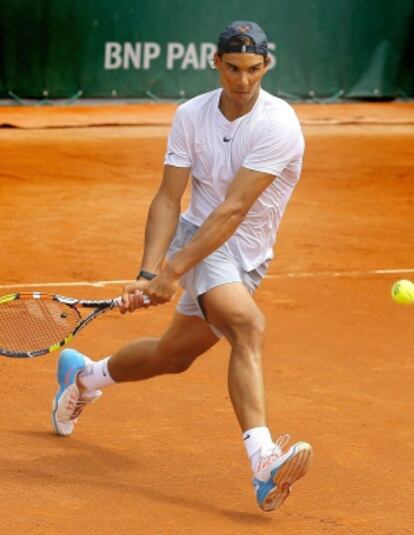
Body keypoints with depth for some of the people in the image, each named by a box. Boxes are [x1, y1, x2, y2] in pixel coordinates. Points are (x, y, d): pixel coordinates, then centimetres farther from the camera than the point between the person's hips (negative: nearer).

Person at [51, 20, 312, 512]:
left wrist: (172, 272, -29)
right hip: (198, 237, -2)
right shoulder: (192, 116, -8)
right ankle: (264, 462, -43)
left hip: (246, 257, 2)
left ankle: (84, 376, 47)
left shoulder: (278, 126, -19)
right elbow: (167, 200, -10)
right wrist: (148, 273, -24)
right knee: (248, 326, -29)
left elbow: (233, 211, -25)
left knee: (174, 354, 16)